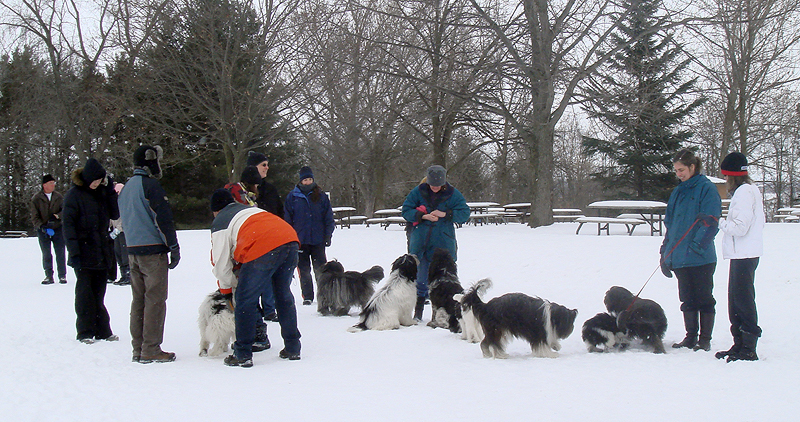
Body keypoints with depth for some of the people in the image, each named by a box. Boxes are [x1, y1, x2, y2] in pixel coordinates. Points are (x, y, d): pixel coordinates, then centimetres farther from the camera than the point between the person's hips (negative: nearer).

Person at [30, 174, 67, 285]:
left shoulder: (58, 197, 4)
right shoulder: (36, 199, -2)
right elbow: (34, 217, -3)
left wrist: (56, 216, -17)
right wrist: (43, 227, -17)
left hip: (58, 229, 1)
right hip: (43, 230, -1)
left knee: (60, 253, 0)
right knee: (46, 254, 1)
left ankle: (62, 275, 10)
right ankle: (49, 276, 11)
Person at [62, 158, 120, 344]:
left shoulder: (101, 191, 9)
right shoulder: (74, 194, -6)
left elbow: (115, 214, 2)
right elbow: (68, 224, -9)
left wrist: (110, 190, -6)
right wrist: (74, 252, -16)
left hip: (102, 252, 5)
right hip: (84, 254, -5)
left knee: (99, 293, 10)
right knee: (85, 294, -3)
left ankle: (103, 331, 14)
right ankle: (85, 333, 4)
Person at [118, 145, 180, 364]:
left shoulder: (126, 188, 16)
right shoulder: (150, 185, -12)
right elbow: (163, 219, -15)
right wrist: (174, 248, -10)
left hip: (133, 251, 8)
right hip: (153, 250, -8)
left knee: (139, 299, 12)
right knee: (155, 300, -4)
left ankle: (138, 349, 15)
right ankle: (151, 350, -4)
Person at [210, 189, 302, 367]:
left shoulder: (220, 223, 14)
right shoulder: (249, 209, 35)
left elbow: (221, 262, 15)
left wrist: (227, 289, 31)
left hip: (263, 250, -7)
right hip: (290, 240, 7)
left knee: (245, 301, 6)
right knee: (283, 296, 22)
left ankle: (243, 355, 9)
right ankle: (292, 349, 27)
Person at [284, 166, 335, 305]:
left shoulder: (321, 196, 4)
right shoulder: (293, 196, 3)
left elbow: (328, 217, 7)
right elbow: (287, 218, 6)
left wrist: (328, 235, -1)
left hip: (318, 240, 0)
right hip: (300, 239, 0)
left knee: (320, 269, 3)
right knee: (304, 270, 6)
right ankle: (307, 297, 13)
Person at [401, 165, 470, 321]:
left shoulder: (453, 194, -1)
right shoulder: (418, 191, 1)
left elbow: (464, 213, -2)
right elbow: (406, 210, 3)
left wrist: (445, 214, -15)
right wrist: (423, 216, -13)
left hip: (444, 243, -1)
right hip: (420, 242, 1)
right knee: (420, 279, 5)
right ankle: (417, 314, 15)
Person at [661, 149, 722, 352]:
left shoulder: (707, 189, -7)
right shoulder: (677, 192, 15)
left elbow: (710, 222, -13)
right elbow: (670, 224, 18)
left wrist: (696, 246, -21)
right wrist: (665, 253, 13)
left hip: (701, 258, -7)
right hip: (679, 257, 7)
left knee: (704, 299, 2)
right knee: (687, 300, 12)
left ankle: (705, 340, 10)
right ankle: (690, 337, 20)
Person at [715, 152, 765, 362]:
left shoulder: (743, 192, -15)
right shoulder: (752, 190, 15)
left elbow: (739, 227, -21)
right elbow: (761, 221, 18)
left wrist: (721, 222, -5)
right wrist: (727, 222, 12)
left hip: (744, 256, -10)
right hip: (745, 253, 10)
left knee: (743, 300, -5)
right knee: (735, 300, 15)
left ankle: (748, 349, -1)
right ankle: (739, 344, 23)